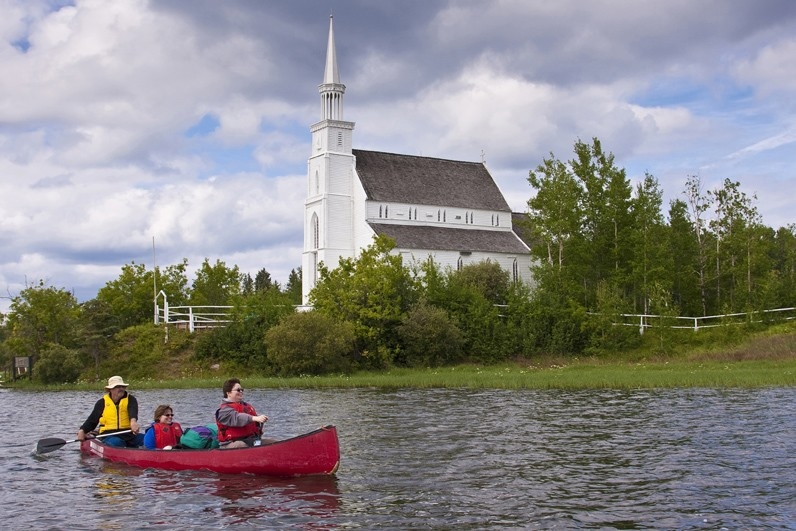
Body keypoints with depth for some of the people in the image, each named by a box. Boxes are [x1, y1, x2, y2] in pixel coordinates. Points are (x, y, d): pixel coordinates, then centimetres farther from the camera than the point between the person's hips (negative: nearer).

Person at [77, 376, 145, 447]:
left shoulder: (130, 399, 7)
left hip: (128, 434, 1)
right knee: (116, 443, -38)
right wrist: (82, 430, 0)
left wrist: (133, 421, -40)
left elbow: (133, 410, -17)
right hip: (109, 435, -1)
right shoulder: (102, 402, 11)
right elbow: (92, 420, 18)